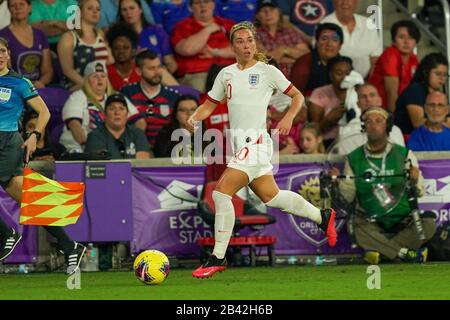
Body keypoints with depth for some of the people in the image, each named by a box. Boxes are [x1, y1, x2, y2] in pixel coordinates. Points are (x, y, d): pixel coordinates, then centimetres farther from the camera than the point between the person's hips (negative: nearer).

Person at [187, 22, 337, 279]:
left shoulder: (267, 71, -2)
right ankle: (322, 217, 37)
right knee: (270, 196, 16)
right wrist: (194, 118, -4)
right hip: (239, 144, 7)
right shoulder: (226, 74, 13)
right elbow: (209, 105, 16)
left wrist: (289, 118, -12)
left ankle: (218, 258, -12)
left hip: (256, 140, -7)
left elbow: (298, 96, 5)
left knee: (222, 192, -17)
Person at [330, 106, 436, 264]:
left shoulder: (404, 154, 2)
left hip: (403, 220, 1)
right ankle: (407, 254, -26)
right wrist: (337, 183, -15)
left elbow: (418, 192, 1)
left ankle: (381, 251, -23)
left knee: (428, 225, -29)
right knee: (358, 230, -35)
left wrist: (415, 181, -20)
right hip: (370, 221, -1)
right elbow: (347, 196, 4)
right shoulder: (354, 158, 4)